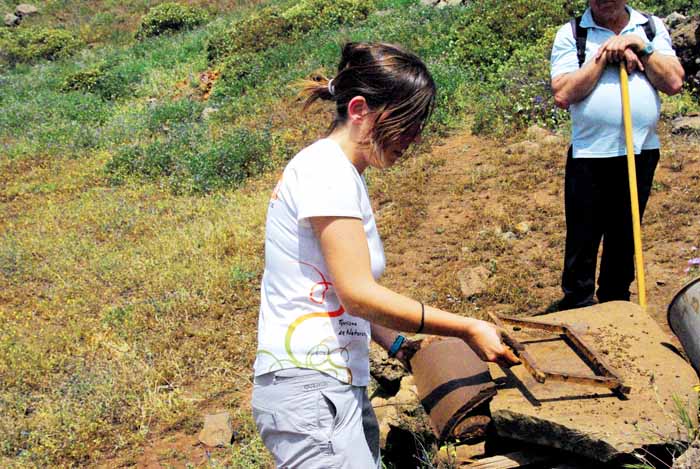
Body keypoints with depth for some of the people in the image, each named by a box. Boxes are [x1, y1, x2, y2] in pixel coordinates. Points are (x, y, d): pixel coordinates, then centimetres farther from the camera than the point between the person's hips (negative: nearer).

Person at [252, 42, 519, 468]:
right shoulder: (325, 170, -13)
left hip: (343, 388, 9)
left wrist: (397, 344, 9)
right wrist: (467, 329, -16)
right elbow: (358, 293, -19)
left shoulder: (345, 176, 15)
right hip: (309, 389, -9)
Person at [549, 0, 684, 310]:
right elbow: (563, 95, -13)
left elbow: (674, 82, 0)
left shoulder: (652, 27, 9)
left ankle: (615, 306, 31)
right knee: (582, 240, 2)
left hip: (641, 152, 3)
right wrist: (603, 56, -13)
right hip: (589, 154, -3)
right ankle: (577, 312, 17)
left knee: (624, 238, 16)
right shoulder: (571, 34, -1)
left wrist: (641, 48, -8)